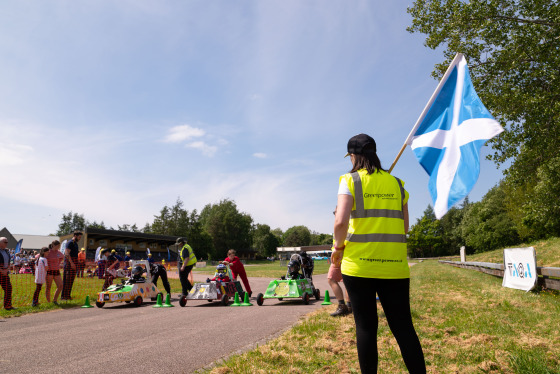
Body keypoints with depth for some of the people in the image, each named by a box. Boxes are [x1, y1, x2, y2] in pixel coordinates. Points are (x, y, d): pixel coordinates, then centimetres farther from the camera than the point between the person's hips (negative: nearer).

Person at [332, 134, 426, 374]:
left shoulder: (351, 180, -2)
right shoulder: (396, 183, 11)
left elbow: (341, 222, -15)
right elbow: (405, 227, 12)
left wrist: (338, 248, 1)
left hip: (359, 264, -3)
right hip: (394, 265, 4)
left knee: (366, 326, 6)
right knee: (403, 326, 8)